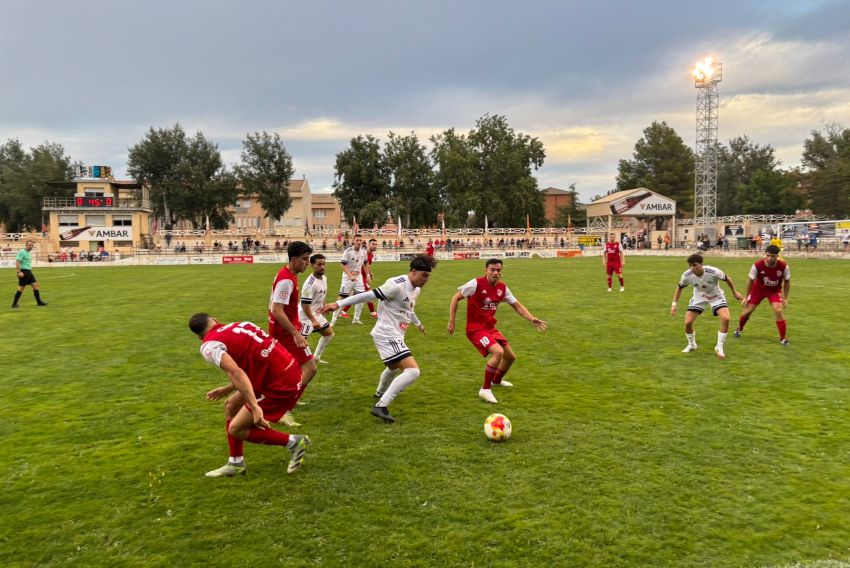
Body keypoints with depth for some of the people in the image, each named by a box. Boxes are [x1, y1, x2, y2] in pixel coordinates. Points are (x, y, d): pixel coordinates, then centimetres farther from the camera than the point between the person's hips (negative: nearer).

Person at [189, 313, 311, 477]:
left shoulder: (209, 345, -7)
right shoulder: (237, 325, 16)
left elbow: (236, 373, -24)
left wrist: (254, 407, -29)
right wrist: (228, 389, 32)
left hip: (280, 385, -9)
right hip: (289, 371, 9)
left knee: (236, 429, 4)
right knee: (231, 406, 20)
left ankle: (293, 442, 9)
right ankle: (236, 463, 28)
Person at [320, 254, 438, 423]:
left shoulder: (416, 289, 9)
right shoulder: (397, 285, -21)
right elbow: (369, 295, -24)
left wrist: (417, 323, 47)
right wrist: (338, 304, -26)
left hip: (394, 335, 10)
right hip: (387, 335, -10)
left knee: (394, 367, 34)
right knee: (413, 371, -21)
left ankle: (380, 392, 62)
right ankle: (381, 407, -20)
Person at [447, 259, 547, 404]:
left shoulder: (502, 288, 0)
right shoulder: (476, 284, -17)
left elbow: (517, 306, 8)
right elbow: (455, 298, -10)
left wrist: (532, 319, -5)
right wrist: (452, 321, -13)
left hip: (491, 327, 7)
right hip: (475, 328, -7)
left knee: (510, 356, 13)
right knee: (498, 352, -27)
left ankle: (496, 380, 43)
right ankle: (485, 390, -12)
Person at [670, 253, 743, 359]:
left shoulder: (714, 272, -33)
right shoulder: (687, 275, -25)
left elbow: (727, 279, -10)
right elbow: (679, 288, -3)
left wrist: (734, 292, 3)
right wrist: (674, 304, -7)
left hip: (716, 296, -2)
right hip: (699, 297, 2)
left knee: (725, 318, -24)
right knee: (687, 322, -9)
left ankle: (719, 348, -6)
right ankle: (691, 345, 22)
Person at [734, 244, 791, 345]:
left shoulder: (784, 266, -26)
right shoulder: (757, 265, -28)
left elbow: (787, 281, -6)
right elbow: (750, 280, -10)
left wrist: (785, 298, -6)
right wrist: (746, 297, -4)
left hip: (775, 290, 0)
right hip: (758, 289, 0)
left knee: (779, 311, -19)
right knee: (747, 311, 3)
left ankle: (782, 338, -5)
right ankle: (739, 329, 35)